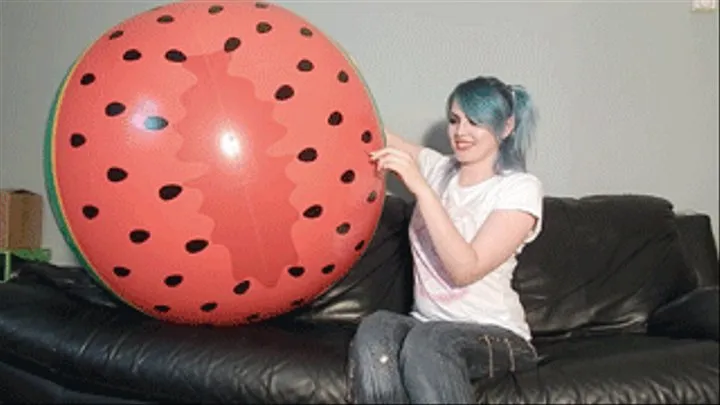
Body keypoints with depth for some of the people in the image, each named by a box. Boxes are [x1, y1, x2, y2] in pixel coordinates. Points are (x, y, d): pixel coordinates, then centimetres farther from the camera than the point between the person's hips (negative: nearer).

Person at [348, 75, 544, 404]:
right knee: (375, 329, -30)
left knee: (428, 339, -36)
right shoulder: (435, 168, 11)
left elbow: (465, 269, -17)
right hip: (426, 324, 4)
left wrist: (421, 188, -22)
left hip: (497, 337, -4)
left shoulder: (520, 188, -5)